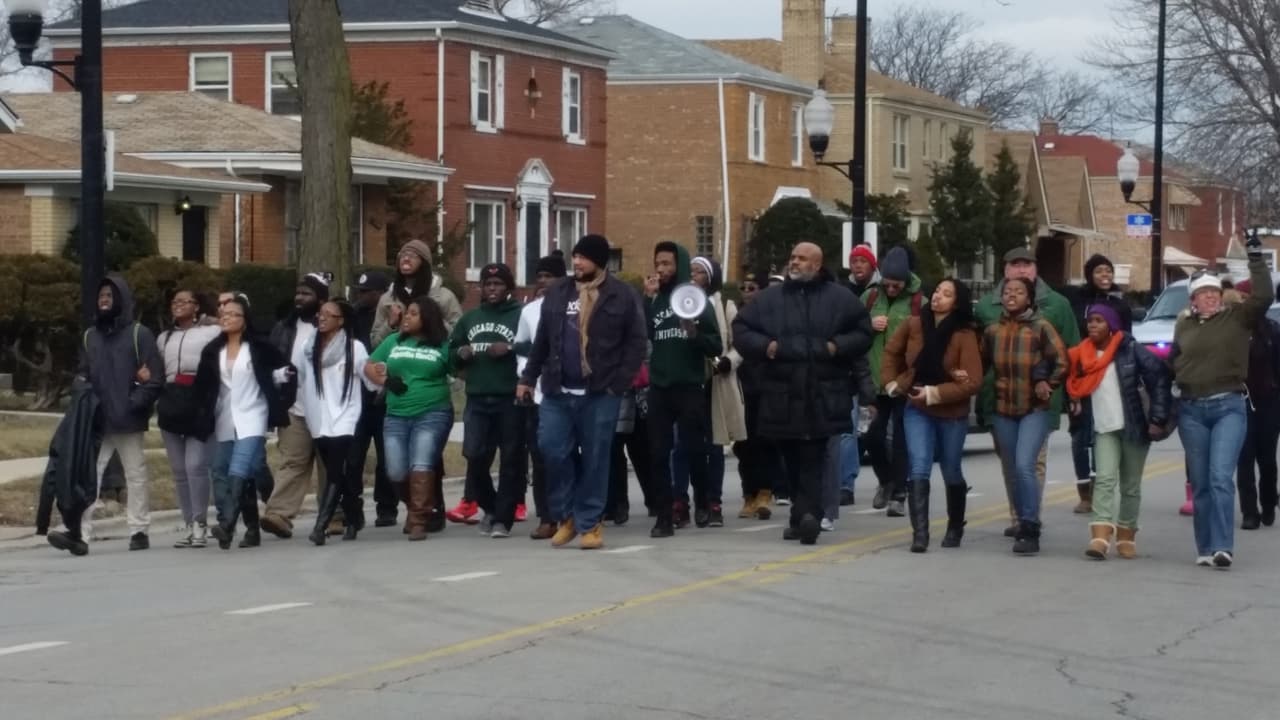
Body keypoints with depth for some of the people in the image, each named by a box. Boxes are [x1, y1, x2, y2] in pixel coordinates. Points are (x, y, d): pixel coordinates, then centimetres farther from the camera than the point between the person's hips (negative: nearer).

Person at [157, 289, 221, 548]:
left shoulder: (212, 332, 5)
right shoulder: (164, 338, 24)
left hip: (200, 402, -6)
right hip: (171, 403, 6)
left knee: (196, 465, -13)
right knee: (179, 469, 5)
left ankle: (200, 524, -6)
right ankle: (188, 524, 10)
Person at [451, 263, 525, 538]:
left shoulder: (520, 315, 1)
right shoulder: (469, 318, 19)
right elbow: (450, 352, 25)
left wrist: (511, 349, -21)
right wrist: (460, 354, 3)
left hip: (510, 400, -4)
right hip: (477, 400, 4)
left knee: (510, 461, -1)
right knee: (475, 457, -3)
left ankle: (502, 519, 5)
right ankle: (490, 507, 20)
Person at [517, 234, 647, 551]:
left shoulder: (623, 296, -1)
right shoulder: (557, 293, 11)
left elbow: (636, 343, -2)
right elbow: (542, 340, 16)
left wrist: (619, 383, -10)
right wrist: (528, 377, 12)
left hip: (600, 394, -3)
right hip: (558, 392, 3)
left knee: (595, 459, 1)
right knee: (553, 451, -1)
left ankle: (589, 523, 9)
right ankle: (565, 516, 15)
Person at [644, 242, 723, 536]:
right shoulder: (653, 300, 10)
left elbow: (716, 346, -2)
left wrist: (695, 334, -21)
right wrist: (648, 299, -9)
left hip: (690, 387, -2)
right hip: (659, 388, 3)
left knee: (693, 449, 1)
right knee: (660, 453, -1)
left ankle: (703, 502, 23)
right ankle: (664, 516, 1)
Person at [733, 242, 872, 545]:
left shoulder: (841, 298, 6)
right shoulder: (769, 298, 11)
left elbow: (863, 333, 9)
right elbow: (741, 330, 11)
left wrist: (838, 347, -8)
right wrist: (764, 345, -6)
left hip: (823, 397, -3)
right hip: (782, 396, 3)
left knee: (812, 460, -12)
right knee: (794, 461, 9)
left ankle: (806, 513, -19)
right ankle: (806, 514, 19)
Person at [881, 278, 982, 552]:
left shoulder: (965, 336, -17)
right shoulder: (913, 325, -6)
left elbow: (973, 381, -20)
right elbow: (891, 352, 12)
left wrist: (935, 393, -23)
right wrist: (892, 383, 2)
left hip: (952, 413, -2)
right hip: (917, 409, 2)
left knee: (951, 472, 14)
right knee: (918, 470, -13)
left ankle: (955, 528, 35)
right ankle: (919, 533, -17)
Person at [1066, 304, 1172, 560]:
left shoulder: (1130, 349, -7)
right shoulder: (1082, 355, 6)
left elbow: (1160, 378, -9)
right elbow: (1075, 388, 20)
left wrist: (1157, 418, -12)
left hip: (1134, 426, -2)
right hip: (1103, 430, 2)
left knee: (1130, 485, 6)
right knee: (1105, 480, -13)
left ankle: (1126, 536, 17)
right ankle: (1100, 537, -25)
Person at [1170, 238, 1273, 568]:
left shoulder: (1237, 318, 3)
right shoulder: (1183, 326, 12)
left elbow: (1264, 296, -12)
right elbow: (1174, 364, 20)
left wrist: (1255, 257, -13)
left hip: (1229, 407, -4)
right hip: (1191, 410, 4)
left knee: (1221, 477, -16)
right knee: (1200, 484, 7)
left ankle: (1223, 547, -19)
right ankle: (1205, 549, 13)